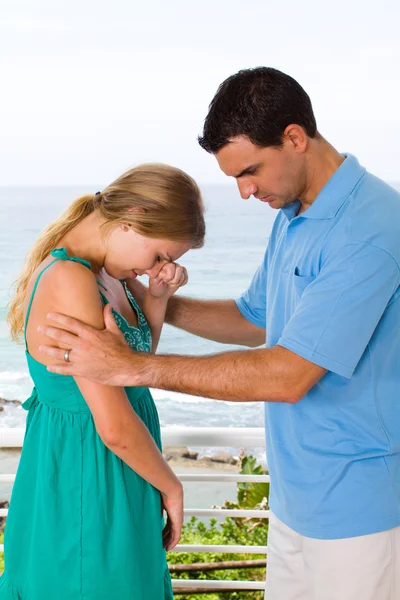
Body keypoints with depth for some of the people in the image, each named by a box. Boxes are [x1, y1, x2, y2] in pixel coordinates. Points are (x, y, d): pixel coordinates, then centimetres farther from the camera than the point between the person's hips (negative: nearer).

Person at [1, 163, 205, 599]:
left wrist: (158, 297, -3)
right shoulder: (70, 281, -27)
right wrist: (170, 486, -11)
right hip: (85, 480, -9)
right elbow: (115, 426, -26)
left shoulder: (99, 269, 2)